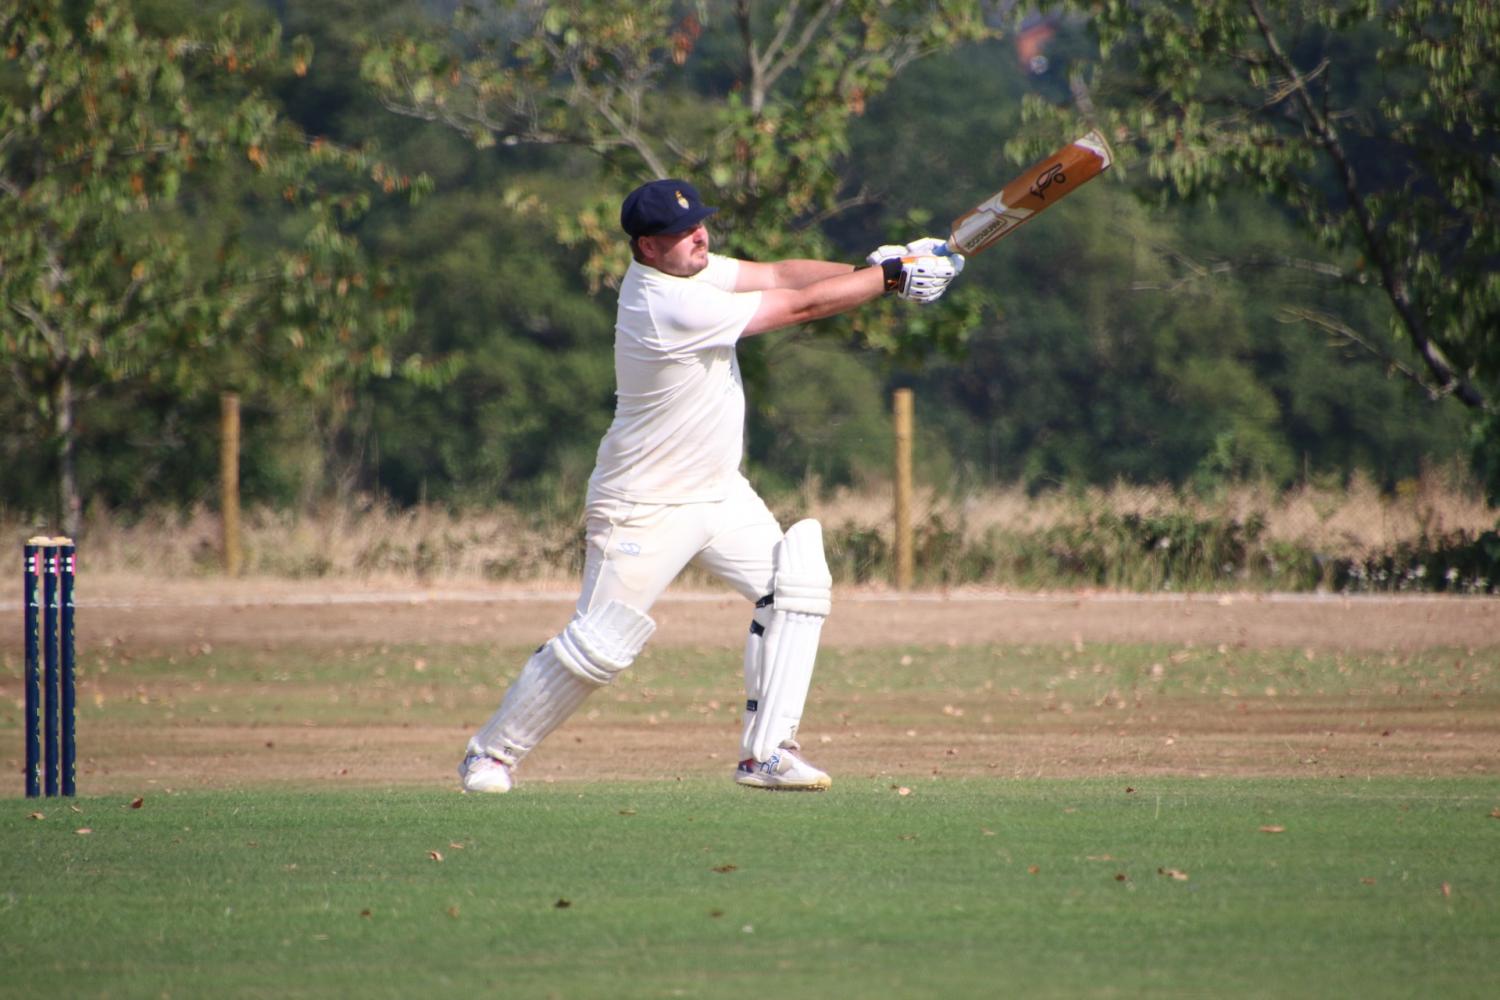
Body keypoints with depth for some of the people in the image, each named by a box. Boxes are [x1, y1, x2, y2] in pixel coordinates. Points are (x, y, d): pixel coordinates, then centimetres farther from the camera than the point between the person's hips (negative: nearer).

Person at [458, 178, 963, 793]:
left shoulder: (685, 267, -1)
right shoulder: (668, 305, -27)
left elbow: (776, 275, -3)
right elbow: (800, 305, -24)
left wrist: (871, 268, -18)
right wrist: (890, 277, -18)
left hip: (719, 492, 9)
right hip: (645, 507, -9)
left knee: (797, 583, -5)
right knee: (598, 646, -6)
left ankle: (766, 753, -4)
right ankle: (492, 752, 14)